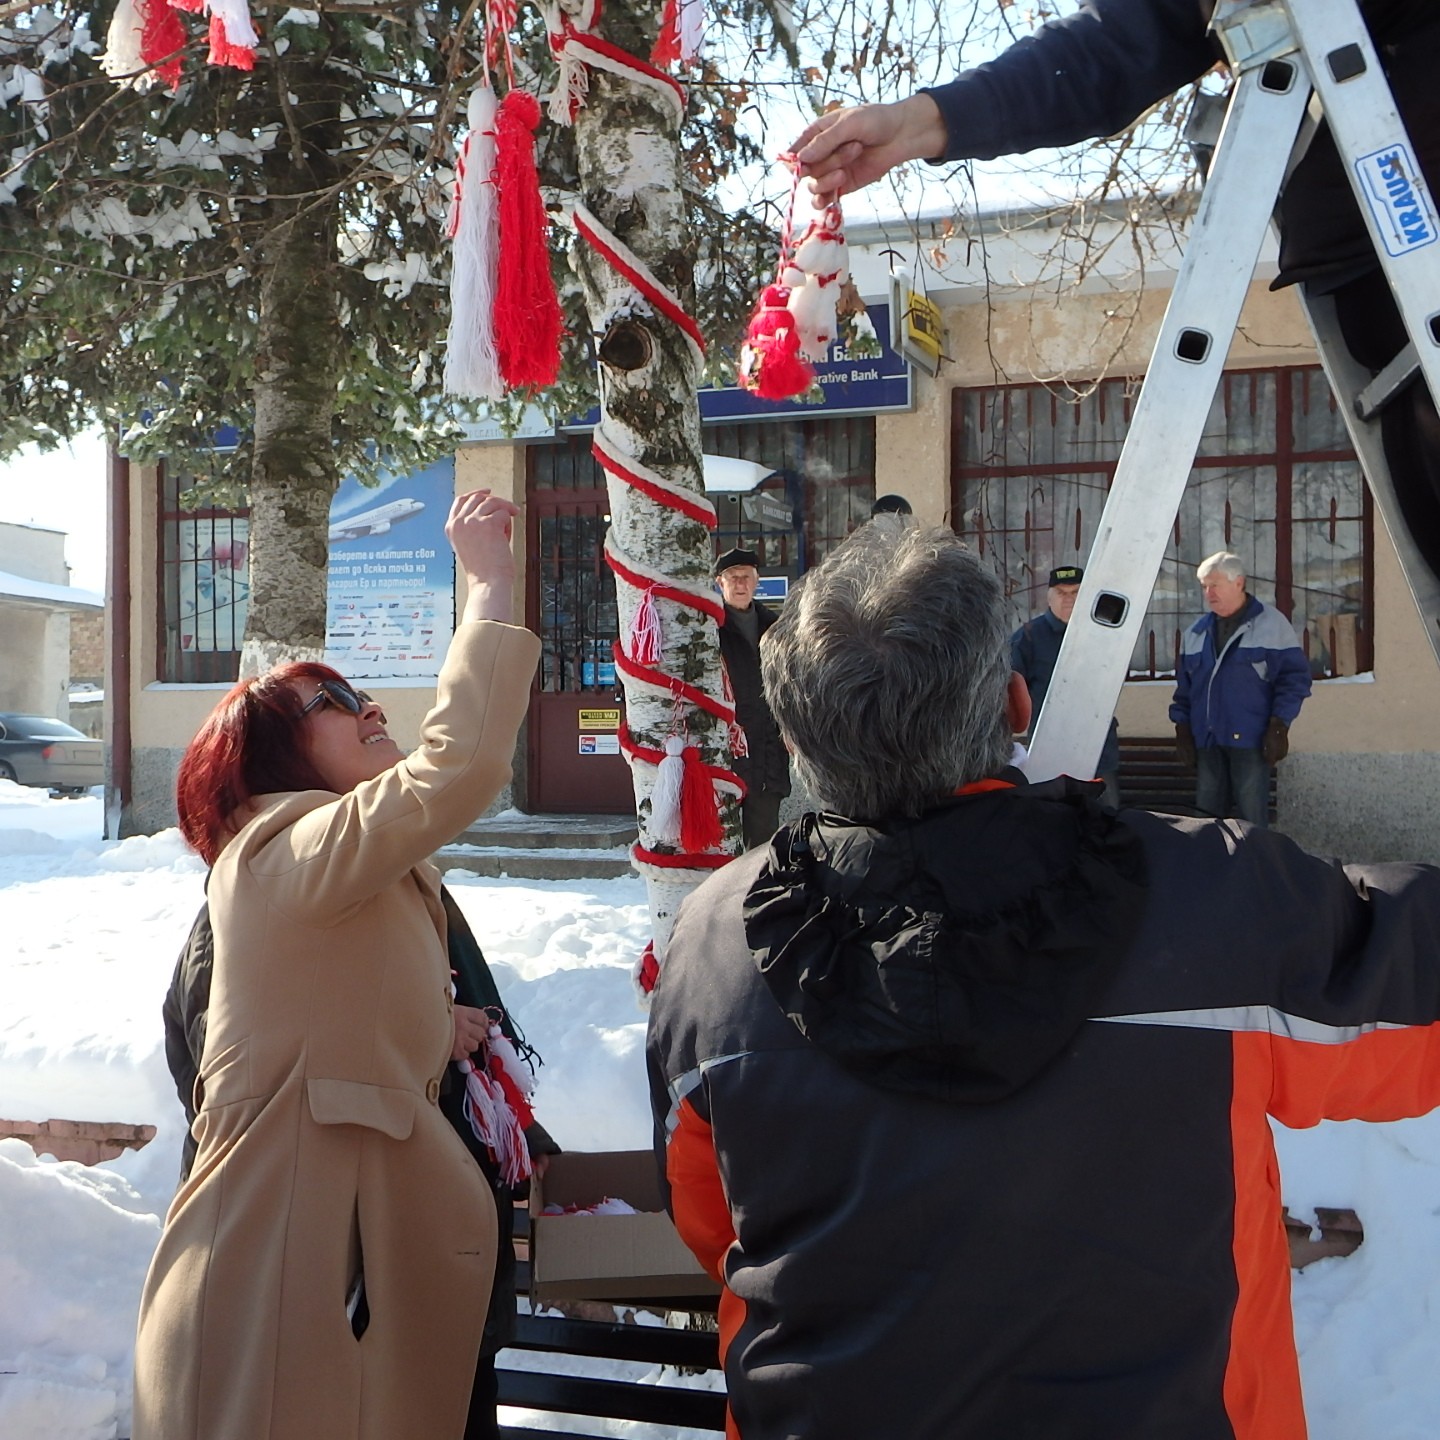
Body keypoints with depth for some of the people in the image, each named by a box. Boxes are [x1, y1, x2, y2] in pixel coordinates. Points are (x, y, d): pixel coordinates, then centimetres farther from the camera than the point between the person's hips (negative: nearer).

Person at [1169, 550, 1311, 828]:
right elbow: (1184, 687, 19)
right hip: (1207, 742, 5)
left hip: (1250, 741, -5)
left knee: (1251, 820, -6)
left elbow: (1294, 678, -4)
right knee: (1206, 817, 7)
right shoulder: (1196, 633, 15)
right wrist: (1182, 730, 11)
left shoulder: (1271, 624, -1)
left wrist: (1278, 728, -10)